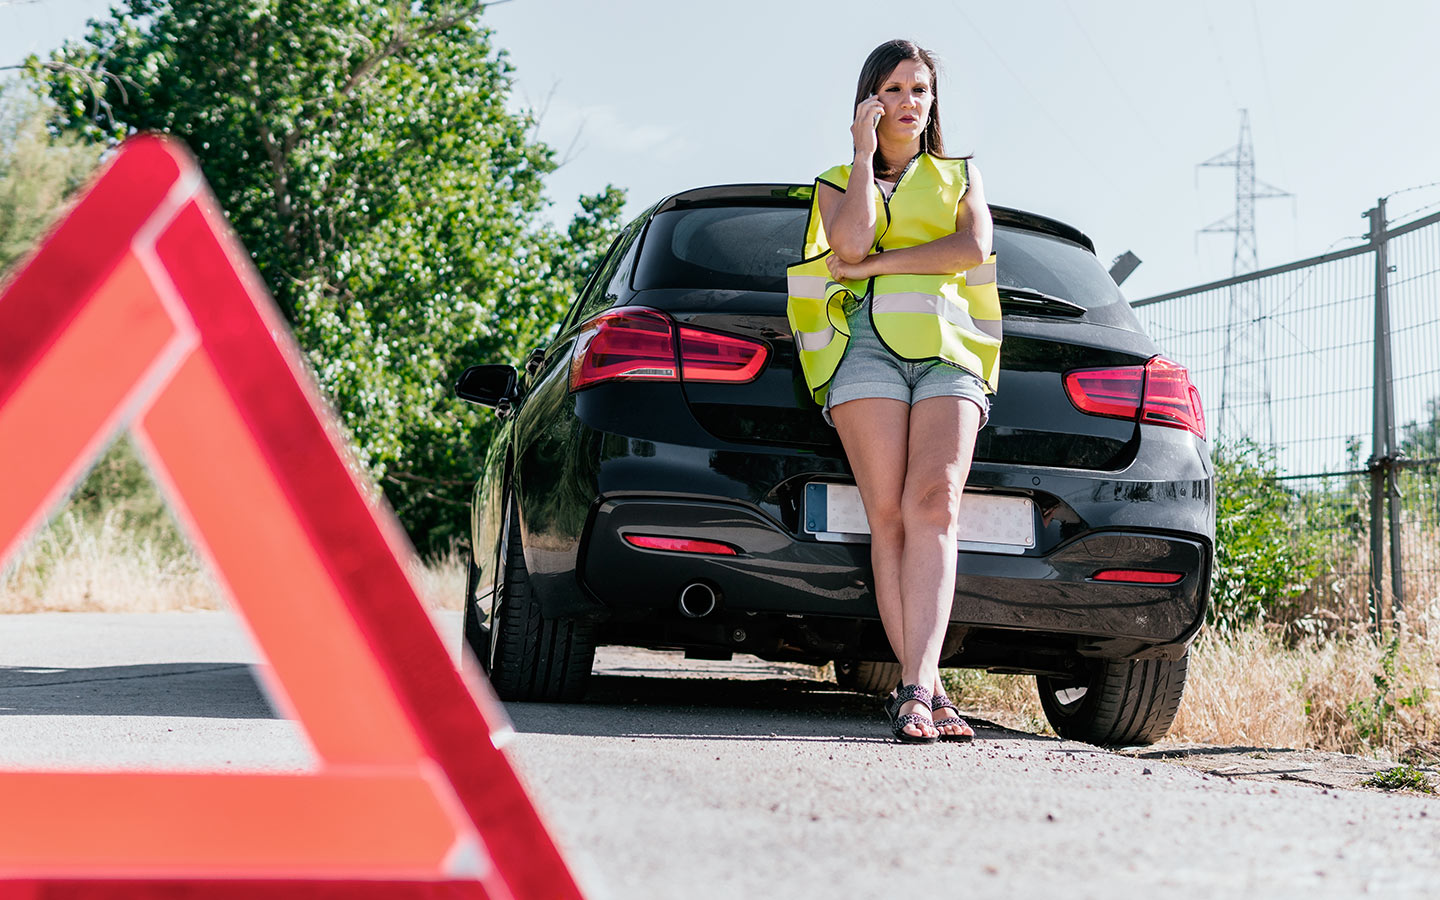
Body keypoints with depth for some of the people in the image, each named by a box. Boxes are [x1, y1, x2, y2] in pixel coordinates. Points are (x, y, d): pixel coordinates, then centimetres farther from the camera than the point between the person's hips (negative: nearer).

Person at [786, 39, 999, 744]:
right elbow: (850, 245, -1)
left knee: (933, 504, -22)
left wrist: (877, 262, -1)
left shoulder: (961, 175, 24)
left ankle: (914, 688, -35)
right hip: (868, 347, 0)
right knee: (890, 516, -15)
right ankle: (927, 693, -18)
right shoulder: (836, 182, 23)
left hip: (947, 349, 0)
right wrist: (866, 154, 6)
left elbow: (973, 246, 2)